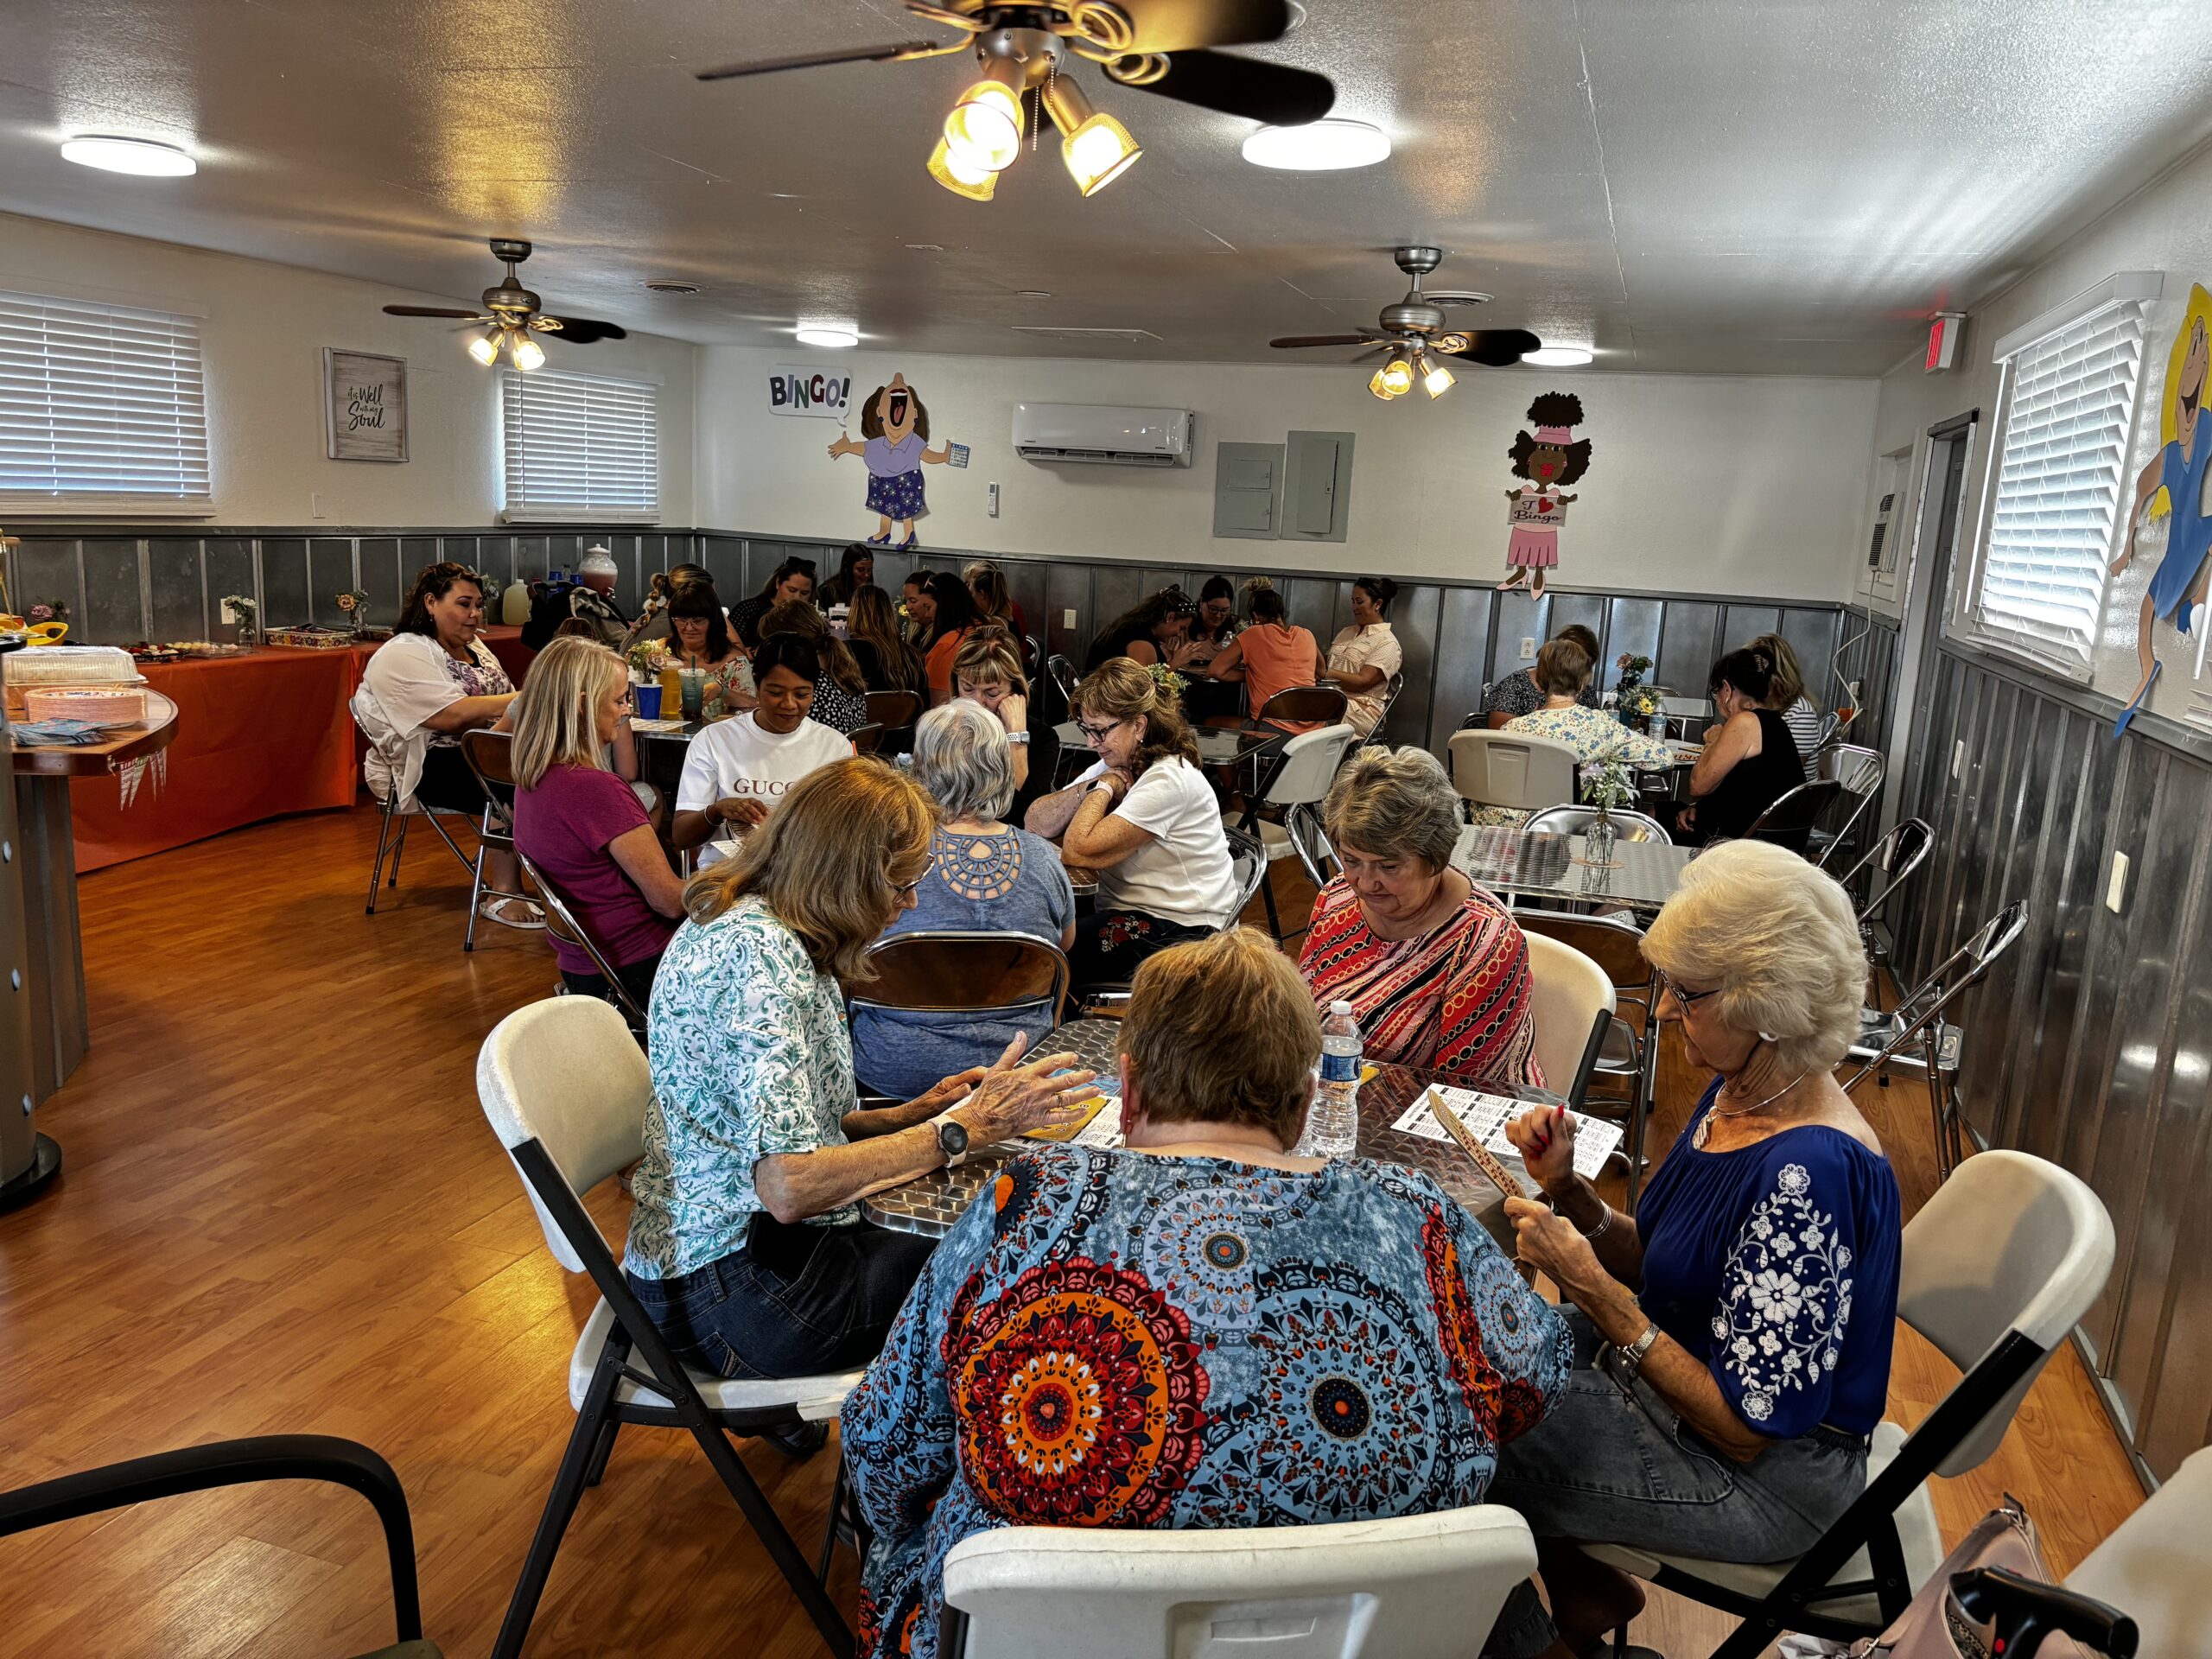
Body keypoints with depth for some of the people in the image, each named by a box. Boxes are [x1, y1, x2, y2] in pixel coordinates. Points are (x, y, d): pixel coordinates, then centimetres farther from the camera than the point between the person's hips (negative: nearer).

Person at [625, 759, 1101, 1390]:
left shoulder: (761, 929, 7)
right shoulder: (754, 952, -24)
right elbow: (789, 1186, -31)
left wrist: (908, 1117, 0)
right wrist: (963, 1128, -22)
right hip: (730, 1290, -9)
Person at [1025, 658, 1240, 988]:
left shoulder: (1168, 779, -19)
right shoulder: (1116, 764, 9)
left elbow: (1079, 853, -23)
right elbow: (1037, 824, 2)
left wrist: (1103, 789, -10)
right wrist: (1092, 786, -11)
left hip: (1179, 931, -9)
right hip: (1128, 909, 9)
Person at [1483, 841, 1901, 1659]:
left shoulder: (1807, 1173, -33)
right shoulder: (1740, 1094, -3)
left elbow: (1747, 1427, -28)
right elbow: (1659, 1264, 6)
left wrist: (1591, 1286, -28)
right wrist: (1570, 1191, -11)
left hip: (1769, 1473, -9)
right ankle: (1583, 1589, 27)